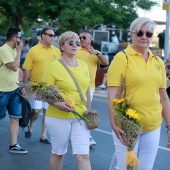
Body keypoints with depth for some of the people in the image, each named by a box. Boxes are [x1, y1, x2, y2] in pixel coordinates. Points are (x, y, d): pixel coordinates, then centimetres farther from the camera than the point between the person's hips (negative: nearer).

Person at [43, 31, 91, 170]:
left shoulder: (83, 65, 7)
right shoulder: (54, 67, -8)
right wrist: (58, 104, -25)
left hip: (80, 117, 3)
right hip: (58, 117, -3)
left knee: (83, 155, -3)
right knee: (58, 153, 12)